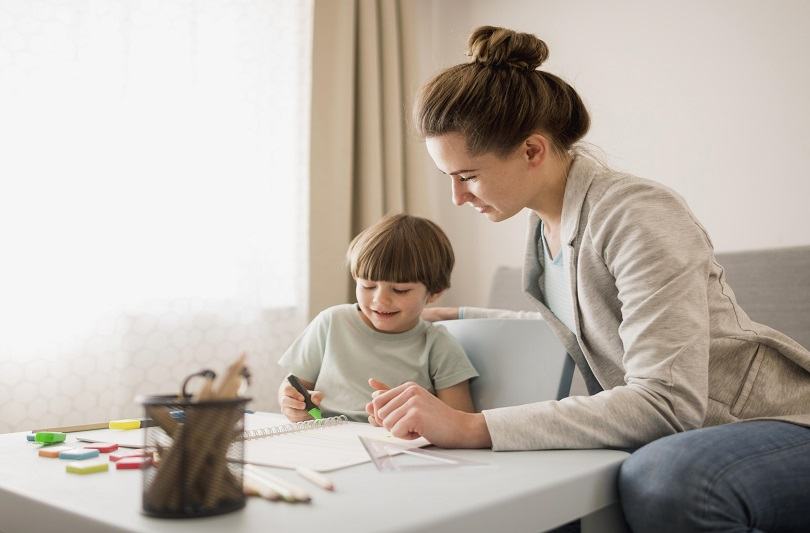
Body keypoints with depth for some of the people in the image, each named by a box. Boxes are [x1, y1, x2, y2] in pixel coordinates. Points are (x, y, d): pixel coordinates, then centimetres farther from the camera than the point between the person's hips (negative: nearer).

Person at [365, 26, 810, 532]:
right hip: (674, 442, 7)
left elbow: (667, 402, -30)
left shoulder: (638, 217, -22)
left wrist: (471, 427, -34)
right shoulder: (545, 224, 2)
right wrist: (458, 315, 22)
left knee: (664, 479, -35)